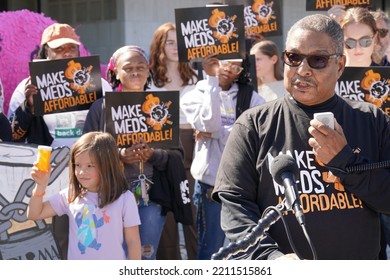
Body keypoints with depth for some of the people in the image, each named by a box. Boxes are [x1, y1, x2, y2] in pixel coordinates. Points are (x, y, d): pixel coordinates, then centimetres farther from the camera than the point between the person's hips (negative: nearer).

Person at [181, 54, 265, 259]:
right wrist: (212, 80, -15)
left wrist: (217, 133, -12)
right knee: (210, 249, 4)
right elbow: (210, 123, -16)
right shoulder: (196, 96, 4)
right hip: (211, 181, -1)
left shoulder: (250, 97, 6)